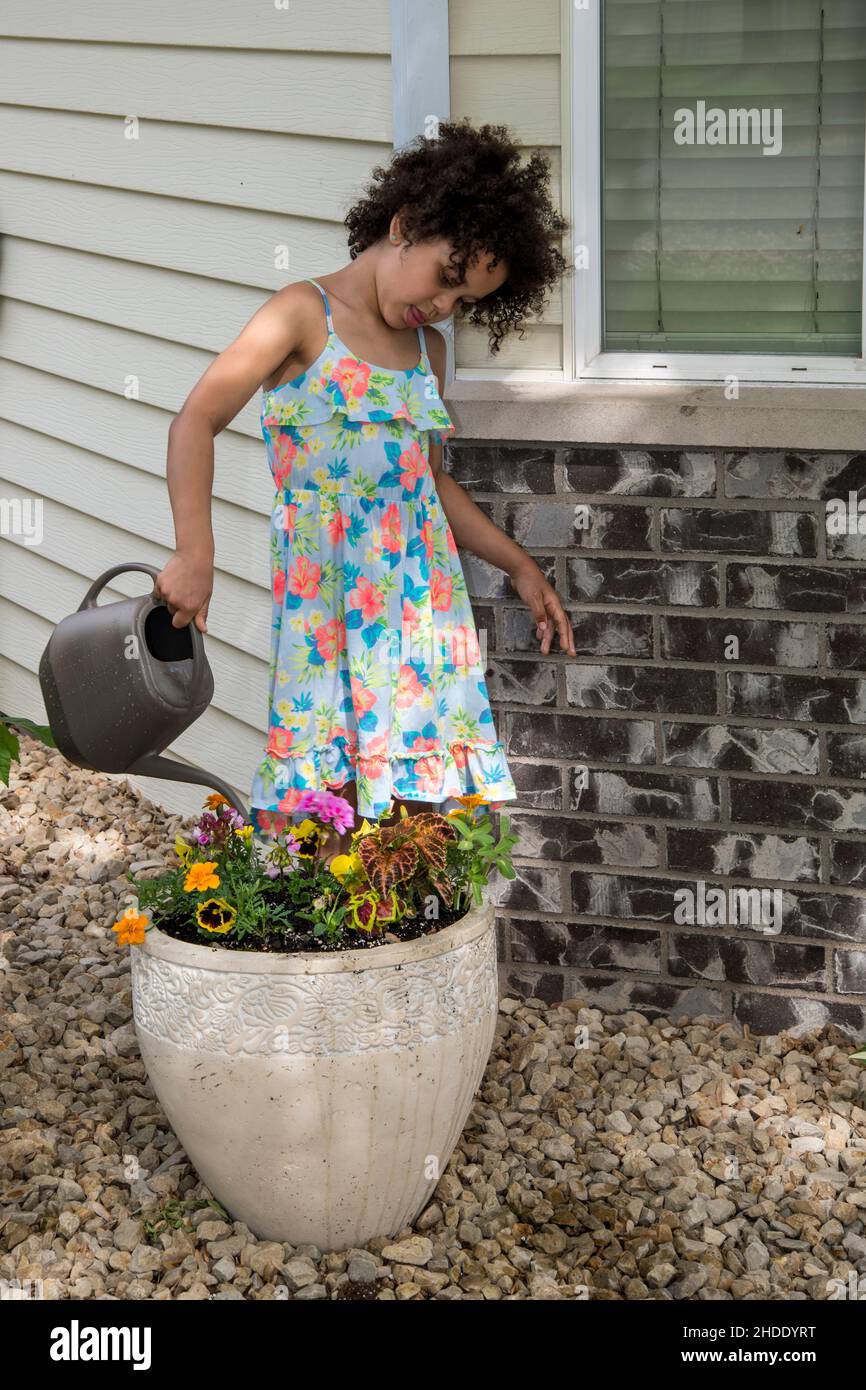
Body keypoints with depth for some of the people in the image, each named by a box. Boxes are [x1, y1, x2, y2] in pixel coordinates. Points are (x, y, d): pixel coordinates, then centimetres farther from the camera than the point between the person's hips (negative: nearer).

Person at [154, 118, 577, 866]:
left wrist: (520, 566, 22)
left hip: (420, 589, 6)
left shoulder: (428, 351, 16)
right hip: (325, 593, -6)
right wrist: (195, 553, -22)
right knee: (327, 805, -5)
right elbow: (197, 421, -12)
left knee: (417, 809, 3)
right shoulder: (305, 315, -3)